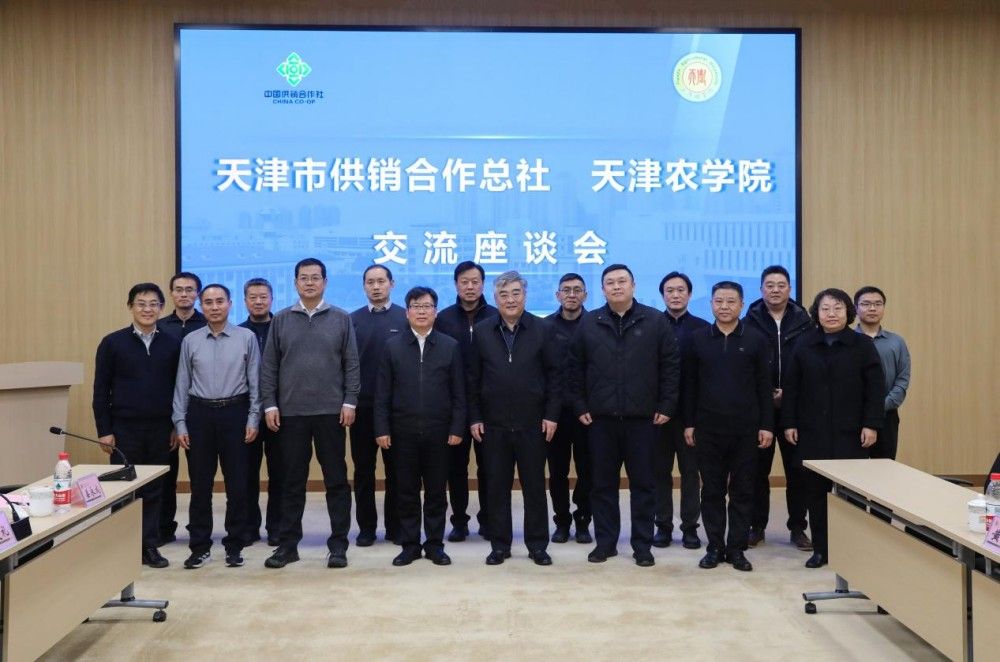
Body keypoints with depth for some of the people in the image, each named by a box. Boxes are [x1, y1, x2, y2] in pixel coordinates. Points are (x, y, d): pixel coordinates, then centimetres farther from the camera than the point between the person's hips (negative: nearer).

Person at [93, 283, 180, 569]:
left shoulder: (172, 344, 3)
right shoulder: (113, 342, 0)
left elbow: (179, 387, 6)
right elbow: (101, 390, 0)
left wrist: (178, 426, 4)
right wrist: (104, 430, -4)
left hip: (160, 429, 1)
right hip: (124, 428, -1)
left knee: (154, 489, 8)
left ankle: (149, 546, 18)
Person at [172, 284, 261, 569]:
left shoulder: (247, 337, -2)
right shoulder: (190, 340, 4)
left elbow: (255, 381, 0)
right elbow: (182, 384, 7)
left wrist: (253, 419, -4)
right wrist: (180, 423, 3)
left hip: (234, 412, -1)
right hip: (200, 413, 2)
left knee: (237, 483, 5)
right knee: (200, 484, 8)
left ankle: (234, 545, 18)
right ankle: (200, 546, 20)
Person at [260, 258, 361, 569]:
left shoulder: (341, 319, 4)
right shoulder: (281, 320, 6)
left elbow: (352, 363, 2)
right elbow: (269, 366, 6)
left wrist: (350, 402, -6)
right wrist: (269, 404, -2)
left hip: (331, 412, -1)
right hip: (290, 412, 1)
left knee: (336, 479, 4)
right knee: (293, 481, 8)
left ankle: (338, 544, 13)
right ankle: (287, 544, 18)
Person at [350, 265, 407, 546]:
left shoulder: (406, 318, 1)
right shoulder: (352, 320, 5)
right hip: (362, 405, 1)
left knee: (396, 468, 7)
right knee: (363, 469, 8)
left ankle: (396, 526, 18)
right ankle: (366, 526, 18)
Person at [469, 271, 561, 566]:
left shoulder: (542, 329, 1)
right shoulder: (481, 331, 3)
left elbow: (553, 374, 1)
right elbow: (473, 378, 5)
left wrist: (551, 414, -5)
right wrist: (474, 418, 0)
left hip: (532, 422, -1)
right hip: (493, 424, 1)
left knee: (534, 485, 7)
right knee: (497, 486, 8)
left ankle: (537, 545, 19)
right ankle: (500, 544, 20)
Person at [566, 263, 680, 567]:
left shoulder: (655, 321, 0)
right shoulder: (589, 323, 5)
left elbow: (670, 366, 1)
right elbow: (575, 369, 8)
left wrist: (666, 406, -4)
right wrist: (580, 407, 3)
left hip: (642, 418, -1)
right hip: (601, 418, 2)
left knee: (643, 484, 6)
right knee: (603, 484, 9)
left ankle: (642, 545, 17)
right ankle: (605, 542, 20)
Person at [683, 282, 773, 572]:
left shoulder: (756, 340, 1)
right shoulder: (697, 339, 4)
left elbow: (764, 386, 2)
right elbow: (689, 384, 5)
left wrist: (766, 425, -3)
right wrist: (689, 423, 2)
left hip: (745, 428, 0)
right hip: (708, 428, 1)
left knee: (742, 490, 6)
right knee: (712, 490, 7)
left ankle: (737, 548, 17)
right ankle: (715, 546, 17)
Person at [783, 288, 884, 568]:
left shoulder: (863, 344, 1)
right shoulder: (804, 345, 5)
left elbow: (876, 388, -2)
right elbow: (791, 387, 6)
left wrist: (871, 425, -7)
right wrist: (789, 423, 1)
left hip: (850, 433, -2)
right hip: (812, 432, 2)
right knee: (815, 492, 5)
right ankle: (820, 548, 16)